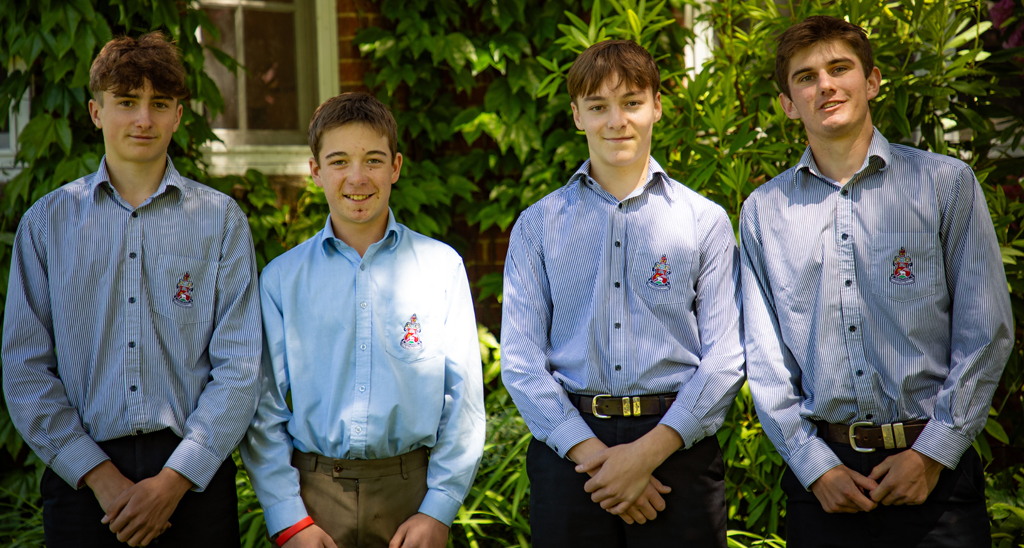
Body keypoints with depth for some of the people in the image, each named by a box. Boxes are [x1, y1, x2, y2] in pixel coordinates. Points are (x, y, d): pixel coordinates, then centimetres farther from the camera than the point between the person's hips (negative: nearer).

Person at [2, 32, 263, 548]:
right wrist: (100, 476, -10)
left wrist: (174, 480, -12)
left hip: (194, 478, 0)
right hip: (81, 480, 1)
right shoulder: (46, 221, 6)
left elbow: (239, 366, -3)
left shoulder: (221, 219, 3)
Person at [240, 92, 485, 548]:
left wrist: (438, 510, -6)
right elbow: (264, 409, 2)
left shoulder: (441, 266, 2)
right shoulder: (282, 278, 4)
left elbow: (463, 399, 0)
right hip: (313, 491, 1)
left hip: (413, 490, 0)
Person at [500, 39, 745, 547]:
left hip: (677, 444, 0)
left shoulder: (706, 221, 6)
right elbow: (521, 360, 0)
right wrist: (592, 453, -12)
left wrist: (648, 451, -13)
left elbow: (725, 358, -1)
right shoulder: (537, 225, 8)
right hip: (569, 447, 1)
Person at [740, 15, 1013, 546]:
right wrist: (814, 465, -5)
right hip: (822, 472, 1)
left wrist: (933, 452, -8)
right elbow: (763, 356, 5)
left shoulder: (946, 183, 2)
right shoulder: (763, 210, 6)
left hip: (934, 469, -1)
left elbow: (987, 332, -1)